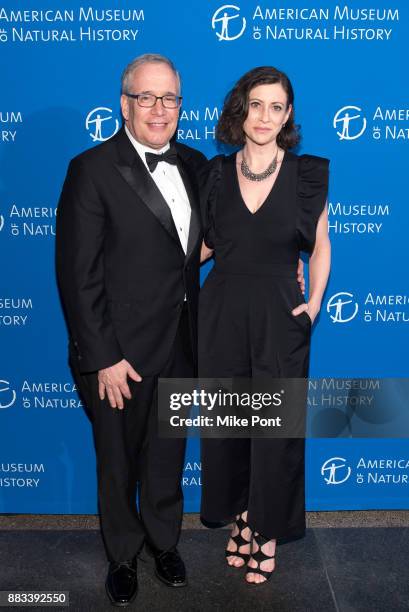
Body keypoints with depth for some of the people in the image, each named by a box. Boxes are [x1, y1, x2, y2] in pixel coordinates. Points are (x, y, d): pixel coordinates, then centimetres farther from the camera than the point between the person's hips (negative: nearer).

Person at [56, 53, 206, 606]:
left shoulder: (195, 165, 4)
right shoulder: (92, 170, -14)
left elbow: (213, 237, 12)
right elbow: (78, 275, -16)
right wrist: (104, 359, -17)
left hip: (180, 347, 5)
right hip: (120, 353, -5)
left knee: (168, 455, 22)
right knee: (119, 461, 16)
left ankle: (164, 541, 46)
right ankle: (123, 555, 41)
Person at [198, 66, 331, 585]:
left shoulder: (307, 174, -2)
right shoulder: (217, 172, 3)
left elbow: (319, 247, 6)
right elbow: (205, 244, 10)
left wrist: (315, 301, -5)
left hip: (280, 317, -2)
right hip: (222, 312, 2)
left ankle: (267, 529, 26)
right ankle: (239, 515, 33)